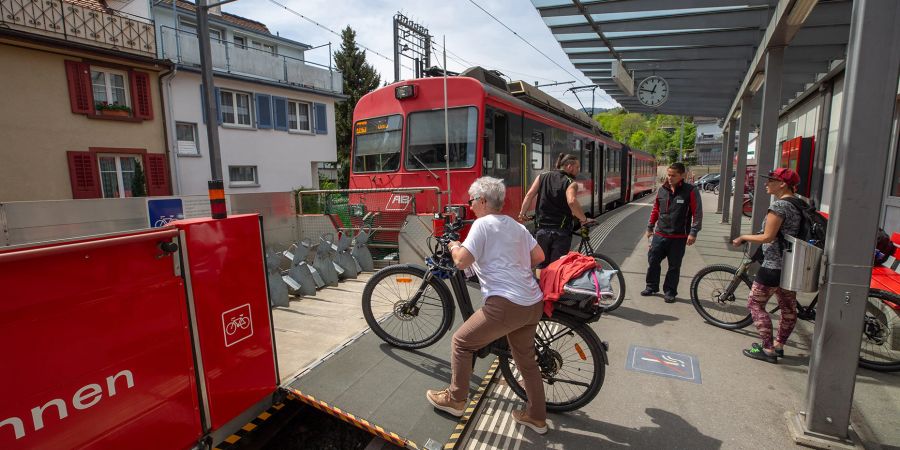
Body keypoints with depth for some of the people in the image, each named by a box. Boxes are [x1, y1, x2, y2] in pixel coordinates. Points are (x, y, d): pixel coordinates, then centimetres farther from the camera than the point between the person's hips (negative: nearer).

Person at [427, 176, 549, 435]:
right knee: (526, 360, 23)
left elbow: (462, 261, -15)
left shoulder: (483, 224, -8)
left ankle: (455, 400, 23)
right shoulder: (517, 225, 15)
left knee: (461, 343, 10)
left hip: (506, 305, -8)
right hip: (534, 304, 9)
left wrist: (453, 247, 6)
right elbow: (539, 256, 15)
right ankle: (536, 417, 36)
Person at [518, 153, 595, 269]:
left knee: (541, 266, 14)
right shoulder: (571, 183, -6)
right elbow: (572, 202, -24)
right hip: (561, 232, -3)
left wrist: (522, 213, 7)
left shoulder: (542, 177, 8)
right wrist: (584, 219, -15)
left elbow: (529, 195, -1)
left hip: (542, 229, 4)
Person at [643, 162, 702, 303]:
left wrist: (693, 232, -14)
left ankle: (670, 292, 21)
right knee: (653, 261, 8)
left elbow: (697, 213, -8)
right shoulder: (662, 190, 4)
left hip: (679, 237, -4)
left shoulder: (691, 191, -8)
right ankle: (652, 286, 25)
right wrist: (650, 227, 16)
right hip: (659, 235, 4)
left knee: (674, 266, 7)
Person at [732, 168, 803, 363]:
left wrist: (743, 237, -7)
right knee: (788, 308, 16)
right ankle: (778, 345, 29)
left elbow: (768, 237, -20)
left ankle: (768, 350, 5)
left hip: (774, 266, -9)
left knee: (755, 304, 1)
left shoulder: (779, 205, -17)